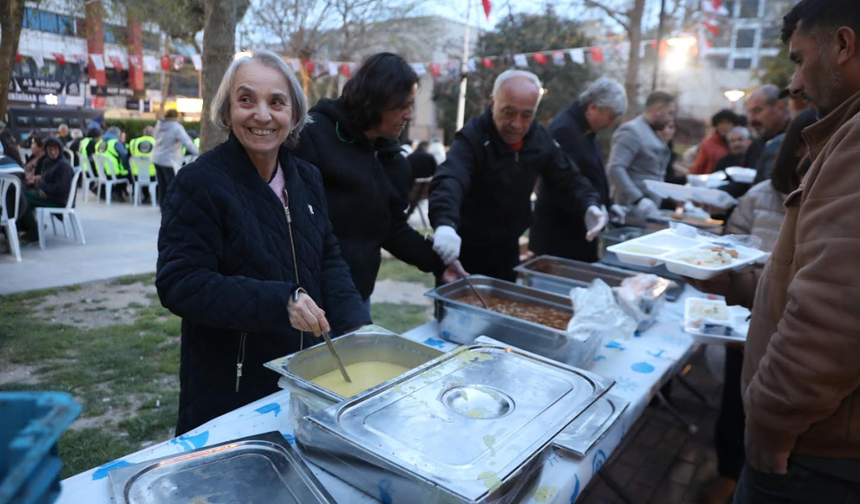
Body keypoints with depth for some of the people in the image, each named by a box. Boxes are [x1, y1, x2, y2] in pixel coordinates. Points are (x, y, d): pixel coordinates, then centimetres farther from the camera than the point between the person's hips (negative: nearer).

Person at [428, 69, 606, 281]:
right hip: (463, 250, -5)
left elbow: (568, 178, 6)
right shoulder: (472, 138, -23)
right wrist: (445, 224, -60)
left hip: (507, 250, 5)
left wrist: (589, 205, -14)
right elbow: (448, 181, -40)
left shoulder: (541, 139, -4)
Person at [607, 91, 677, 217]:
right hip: (632, 210, -10)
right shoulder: (632, 131, -10)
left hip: (649, 208, 10)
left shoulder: (651, 134, 21)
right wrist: (639, 200, -30)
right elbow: (614, 169, -24)